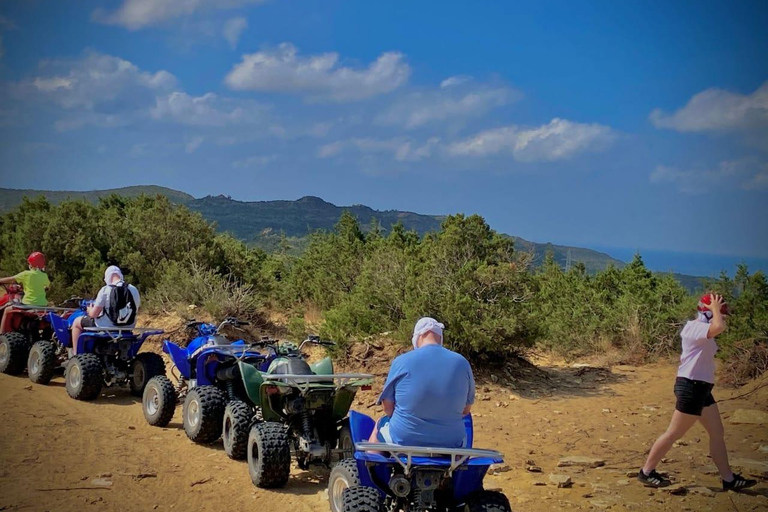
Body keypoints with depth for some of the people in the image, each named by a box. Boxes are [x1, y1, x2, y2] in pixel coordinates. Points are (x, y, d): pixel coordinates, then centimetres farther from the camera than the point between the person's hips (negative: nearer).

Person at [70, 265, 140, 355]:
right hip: (127, 328, 5)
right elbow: (136, 310, 11)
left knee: (77, 322, 20)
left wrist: (90, 310, 9)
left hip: (107, 328, -5)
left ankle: (75, 354, 20)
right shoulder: (133, 290, -2)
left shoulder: (106, 290, -15)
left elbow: (93, 314, -15)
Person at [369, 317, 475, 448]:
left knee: (380, 425, 31)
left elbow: (388, 409, -4)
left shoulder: (401, 362, -10)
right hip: (450, 445, 2)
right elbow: (466, 409, 5)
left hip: (403, 441, -1)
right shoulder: (462, 363, -4)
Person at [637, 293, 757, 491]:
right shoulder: (694, 327, -17)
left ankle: (729, 479, 19)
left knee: (717, 433, 12)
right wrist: (715, 309, -19)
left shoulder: (700, 330, 15)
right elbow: (719, 327, -35)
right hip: (691, 387, -10)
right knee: (674, 433, -2)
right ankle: (646, 472, 9)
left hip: (701, 388, 11)